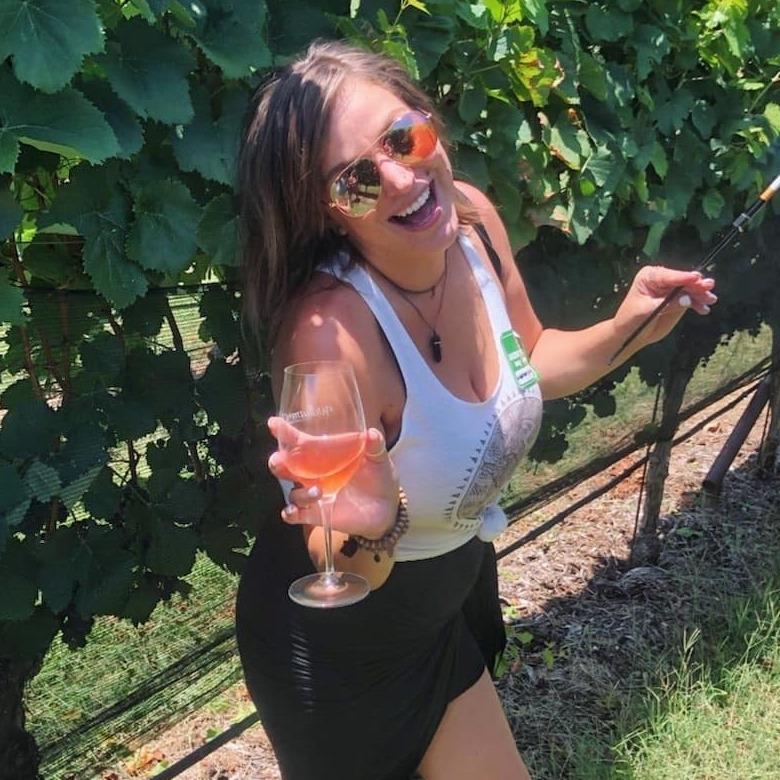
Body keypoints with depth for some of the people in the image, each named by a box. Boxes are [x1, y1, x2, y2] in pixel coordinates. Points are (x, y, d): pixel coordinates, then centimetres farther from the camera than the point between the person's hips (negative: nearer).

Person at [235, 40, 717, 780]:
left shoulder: (471, 218, -16)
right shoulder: (330, 331, -37)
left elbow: (528, 361, 4)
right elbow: (344, 573, -27)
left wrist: (625, 331, -12)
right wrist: (368, 532, -47)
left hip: (451, 589, 7)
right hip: (339, 642, -7)